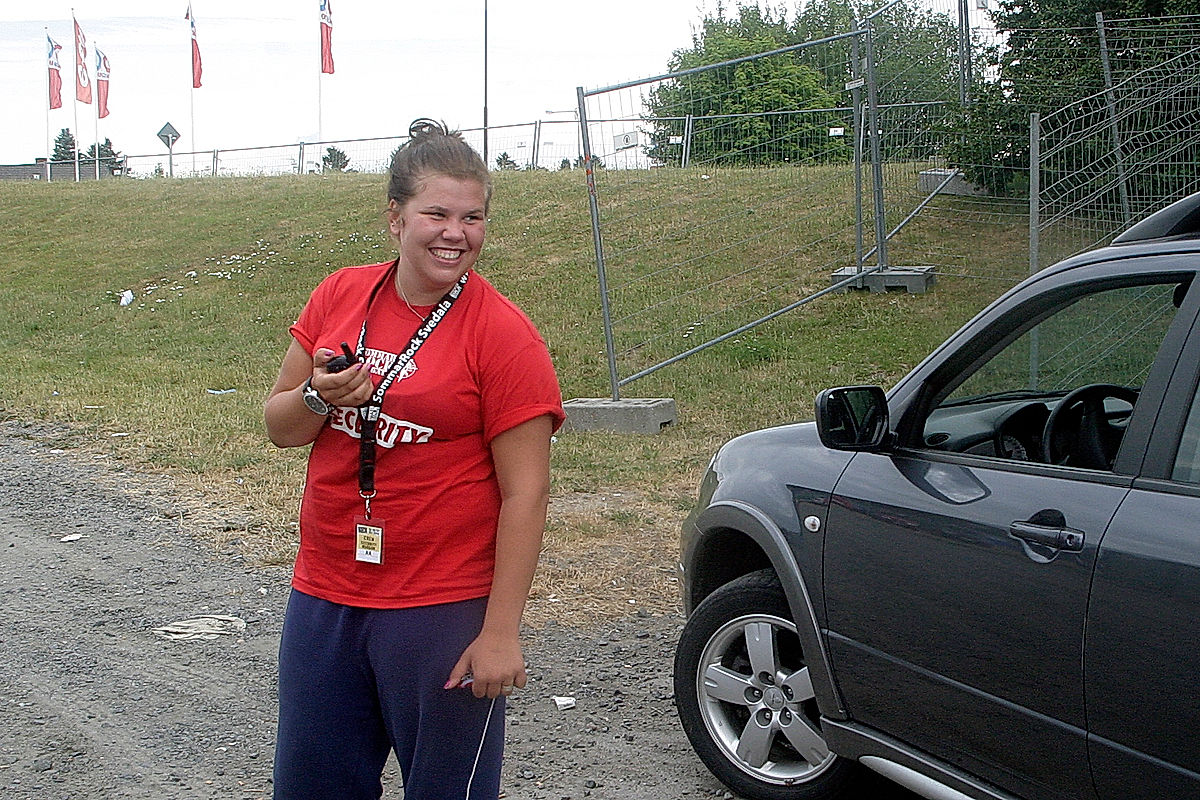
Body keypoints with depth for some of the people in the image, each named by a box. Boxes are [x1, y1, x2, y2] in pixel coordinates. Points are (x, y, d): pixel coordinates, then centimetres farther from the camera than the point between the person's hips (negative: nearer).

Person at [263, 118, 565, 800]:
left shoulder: (503, 334, -12)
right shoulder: (340, 296, 4)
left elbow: (526, 492, -13)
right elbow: (279, 426, 11)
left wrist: (501, 633, -16)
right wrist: (319, 398, -12)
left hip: (443, 612, -5)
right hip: (323, 599, 5)